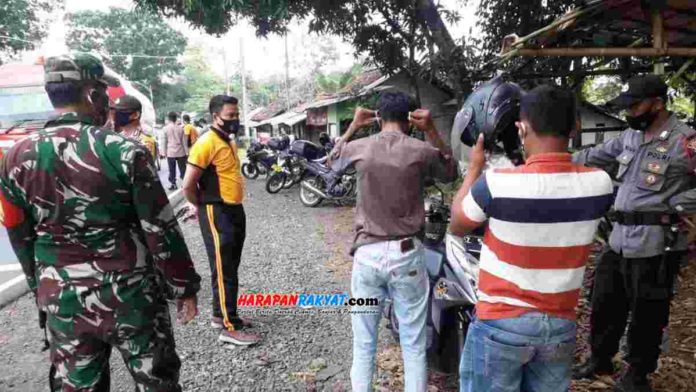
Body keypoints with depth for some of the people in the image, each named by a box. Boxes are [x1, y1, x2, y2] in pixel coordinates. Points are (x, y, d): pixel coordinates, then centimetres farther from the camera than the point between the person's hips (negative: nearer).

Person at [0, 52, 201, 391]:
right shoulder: (124, 151, -16)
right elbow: (162, 231, -13)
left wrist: (43, 292, 22)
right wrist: (185, 288, -2)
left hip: (63, 304, 4)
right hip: (132, 297, -4)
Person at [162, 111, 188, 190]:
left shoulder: (165, 128, -3)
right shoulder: (181, 128, 0)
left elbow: (164, 142, -1)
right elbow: (184, 141, 3)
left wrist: (164, 152, 6)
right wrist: (186, 152, 8)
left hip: (170, 152, -1)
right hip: (180, 152, 1)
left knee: (172, 169, 7)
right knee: (182, 169, 7)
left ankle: (173, 184, 9)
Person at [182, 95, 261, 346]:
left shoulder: (230, 140, 13)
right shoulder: (206, 143, -17)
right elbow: (188, 185, -18)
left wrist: (234, 206, 15)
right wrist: (202, 207, -3)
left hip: (235, 210, 9)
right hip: (217, 214, -9)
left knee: (231, 267, 17)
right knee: (224, 271, -2)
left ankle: (221, 315, 32)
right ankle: (230, 328, 8)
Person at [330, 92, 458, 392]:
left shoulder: (359, 148, -2)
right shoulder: (421, 151, -6)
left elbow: (333, 161, 21)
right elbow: (451, 173, 16)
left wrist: (353, 126, 24)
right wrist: (431, 130, 10)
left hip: (367, 254, 1)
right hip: (407, 254, -1)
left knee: (363, 344, 13)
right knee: (414, 346, 11)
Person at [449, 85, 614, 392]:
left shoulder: (497, 183, -22)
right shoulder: (600, 183, -9)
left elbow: (456, 226, -3)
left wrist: (474, 167, 6)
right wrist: (538, 152, 13)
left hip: (501, 323, -4)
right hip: (561, 324, 4)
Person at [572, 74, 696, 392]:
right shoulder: (630, 136, 9)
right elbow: (594, 157, 18)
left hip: (654, 246, -7)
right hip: (619, 240, 7)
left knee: (646, 315, 9)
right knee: (604, 304, 19)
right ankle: (600, 359, 39)